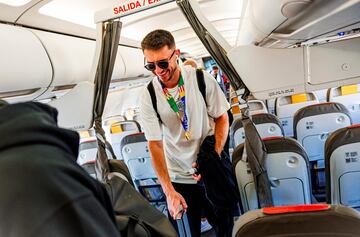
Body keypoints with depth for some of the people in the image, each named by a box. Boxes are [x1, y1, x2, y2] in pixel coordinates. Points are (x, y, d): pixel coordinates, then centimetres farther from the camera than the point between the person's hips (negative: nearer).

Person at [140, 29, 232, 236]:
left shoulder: (202, 79, -11)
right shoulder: (148, 97, -11)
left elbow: (222, 118, -1)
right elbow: (155, 144, -9)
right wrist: (169, 191, -15)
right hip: (178, 178, 0)